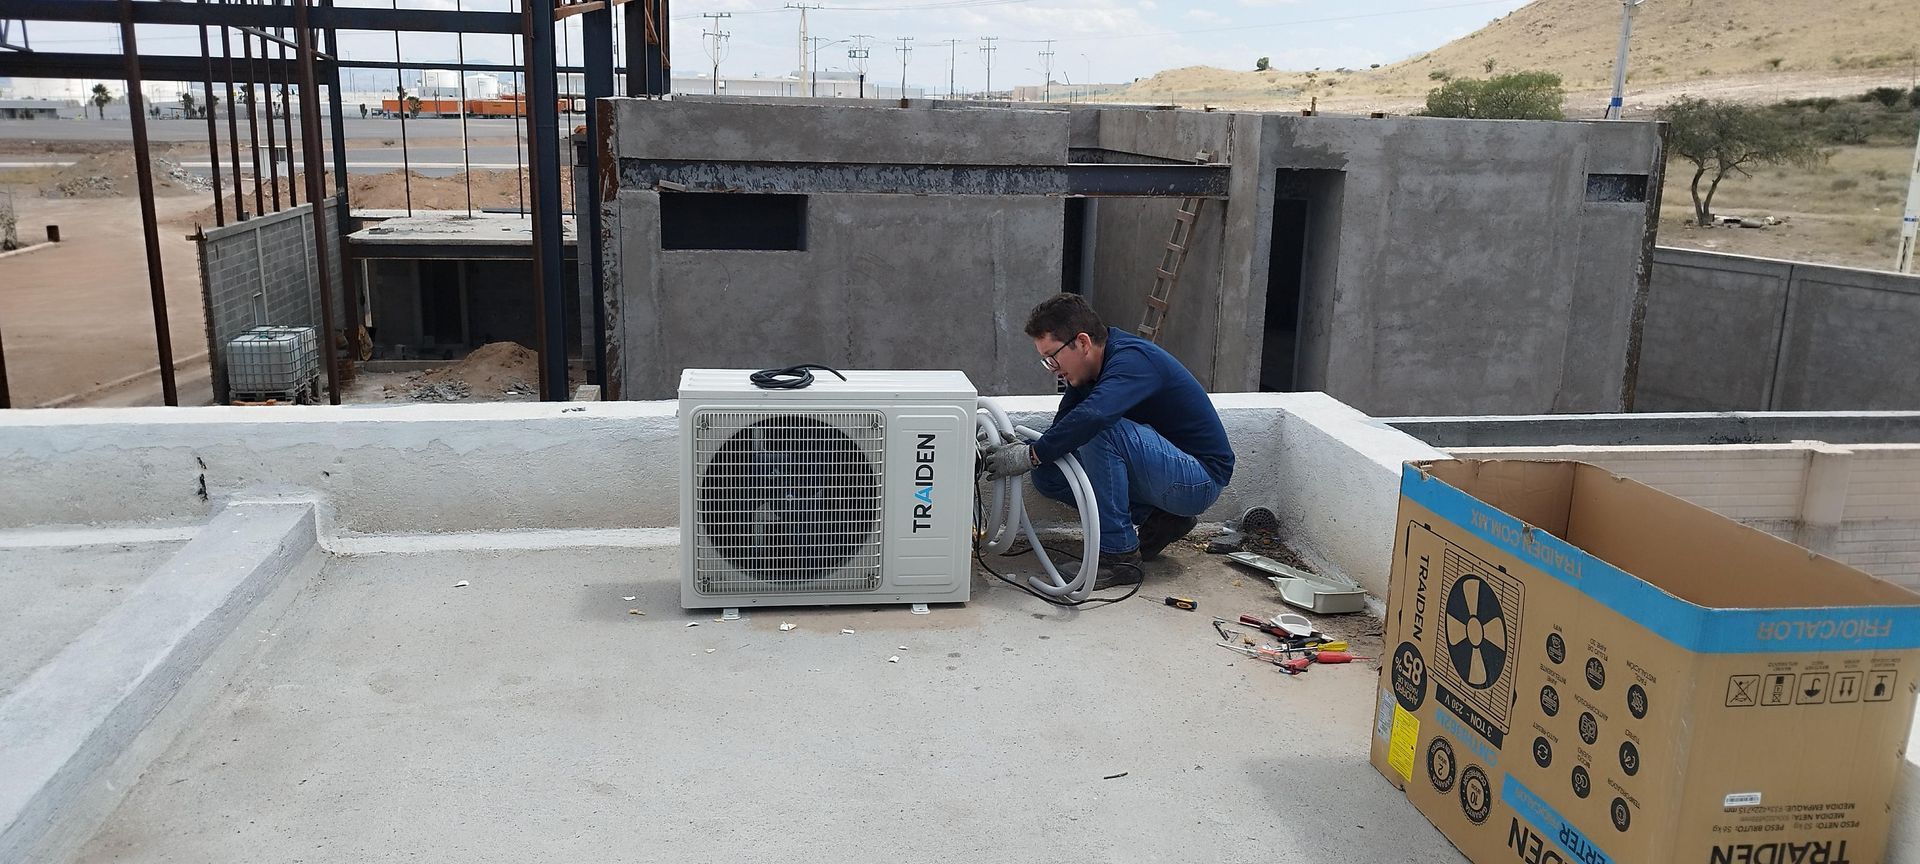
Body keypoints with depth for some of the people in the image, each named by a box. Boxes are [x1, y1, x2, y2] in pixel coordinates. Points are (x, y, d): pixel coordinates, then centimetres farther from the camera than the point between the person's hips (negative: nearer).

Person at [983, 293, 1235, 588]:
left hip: (1201, 479, -9)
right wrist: (1022, 448, -13)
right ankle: (1157, 521, 6)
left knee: (1101, 431, -31)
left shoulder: (1133, 359, -24)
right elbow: (1063, 433, 7)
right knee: (1046, 473, -1)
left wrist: (1031, 455, -33)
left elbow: (1093, 416, -42)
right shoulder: (1090, 370, 4)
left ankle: (1120, 556, -20)